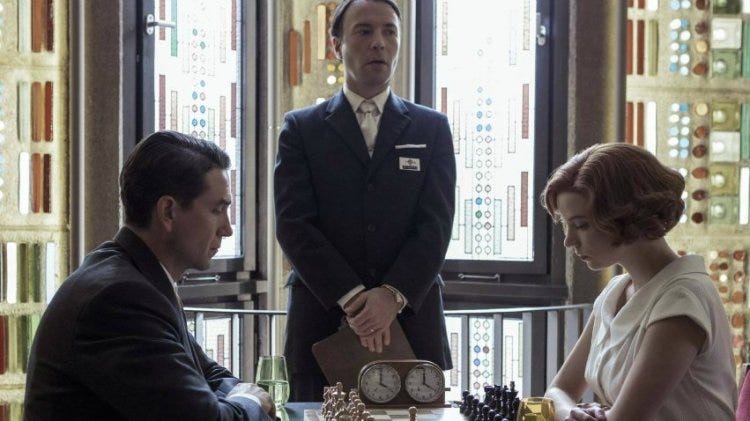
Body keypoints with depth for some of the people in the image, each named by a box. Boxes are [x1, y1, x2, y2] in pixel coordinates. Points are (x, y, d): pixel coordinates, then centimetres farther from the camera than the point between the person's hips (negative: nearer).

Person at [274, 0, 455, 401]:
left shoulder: (432, 128, 11)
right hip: (323, 320, -1)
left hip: (411, 319, 1)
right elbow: (293, 224, -3)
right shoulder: (301, 128, 7)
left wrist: (393, 295, -14)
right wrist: (352, 298, -13)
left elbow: (435, 224, 1)